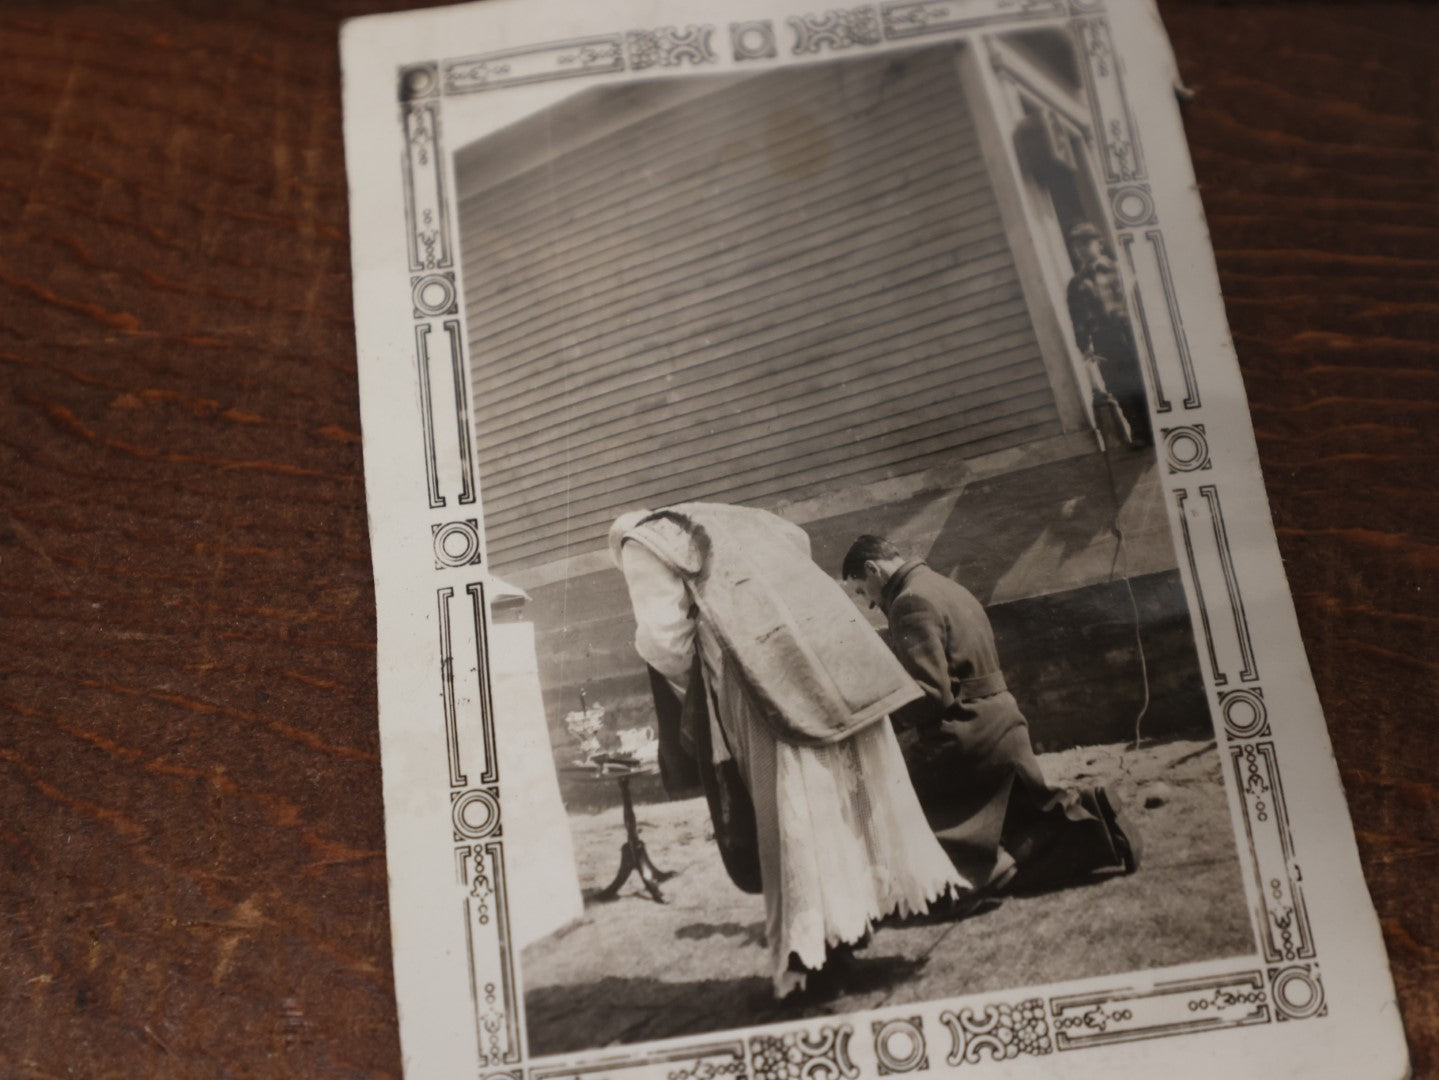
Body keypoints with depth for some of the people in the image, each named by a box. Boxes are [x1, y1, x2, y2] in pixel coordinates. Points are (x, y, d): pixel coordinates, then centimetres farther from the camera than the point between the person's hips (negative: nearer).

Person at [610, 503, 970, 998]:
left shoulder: (641, 545, 12)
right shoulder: (721, 518, 32)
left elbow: (663, 633, -1)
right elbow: (797, 538, 30)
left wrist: (689, 687, 15)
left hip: (764, 658, -7)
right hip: (831, 639, 7)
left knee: (792, 794, -5)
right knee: (859, 774, 12)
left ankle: (814, 938, -2)